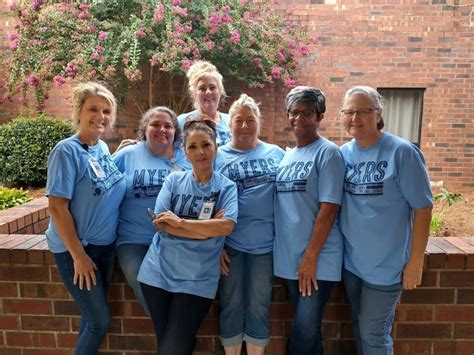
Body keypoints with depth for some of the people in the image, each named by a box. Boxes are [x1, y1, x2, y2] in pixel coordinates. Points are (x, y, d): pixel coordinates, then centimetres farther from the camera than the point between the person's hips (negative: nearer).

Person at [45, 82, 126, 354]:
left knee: (94, 316, 18)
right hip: (76, 247, -6)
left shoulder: (103, 148, 3)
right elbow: (57, 207, -19)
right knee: (101, 320, 3)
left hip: (106, 245, 6)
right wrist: (79, 255, -18)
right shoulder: (67, 150, -18)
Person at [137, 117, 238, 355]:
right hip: (158, 273, 2)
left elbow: (226, 226, -18)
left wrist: (179, 222, -14)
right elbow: (160, 223, -9)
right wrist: (208, 228, -15)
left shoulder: (226, 187, -3)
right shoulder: (174, 180, 1)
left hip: (197, 280, -2)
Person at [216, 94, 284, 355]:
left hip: (266, 243, 1)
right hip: (230, 244, -1)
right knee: (231, 307, 12)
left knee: (258, 308, 12)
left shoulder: (276, 154, 6)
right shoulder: (218, 157, 1)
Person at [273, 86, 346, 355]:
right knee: (303, 330, 17)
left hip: (318, 258, -6)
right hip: (290, 256, 6)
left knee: (306, 332, -2)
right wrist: (297, 255, 8)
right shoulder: (287, 156, 12)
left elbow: (329, 208, -14)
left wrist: (311, 255, -16)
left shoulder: (328, 152, -8)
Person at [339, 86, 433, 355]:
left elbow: (422, 209, -12)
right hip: (350, 261, 5)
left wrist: (416, 262, -11)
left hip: (386, 264, -5)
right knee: (360, 328, 20)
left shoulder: (402, 152, -14)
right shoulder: (343, 153, 0)